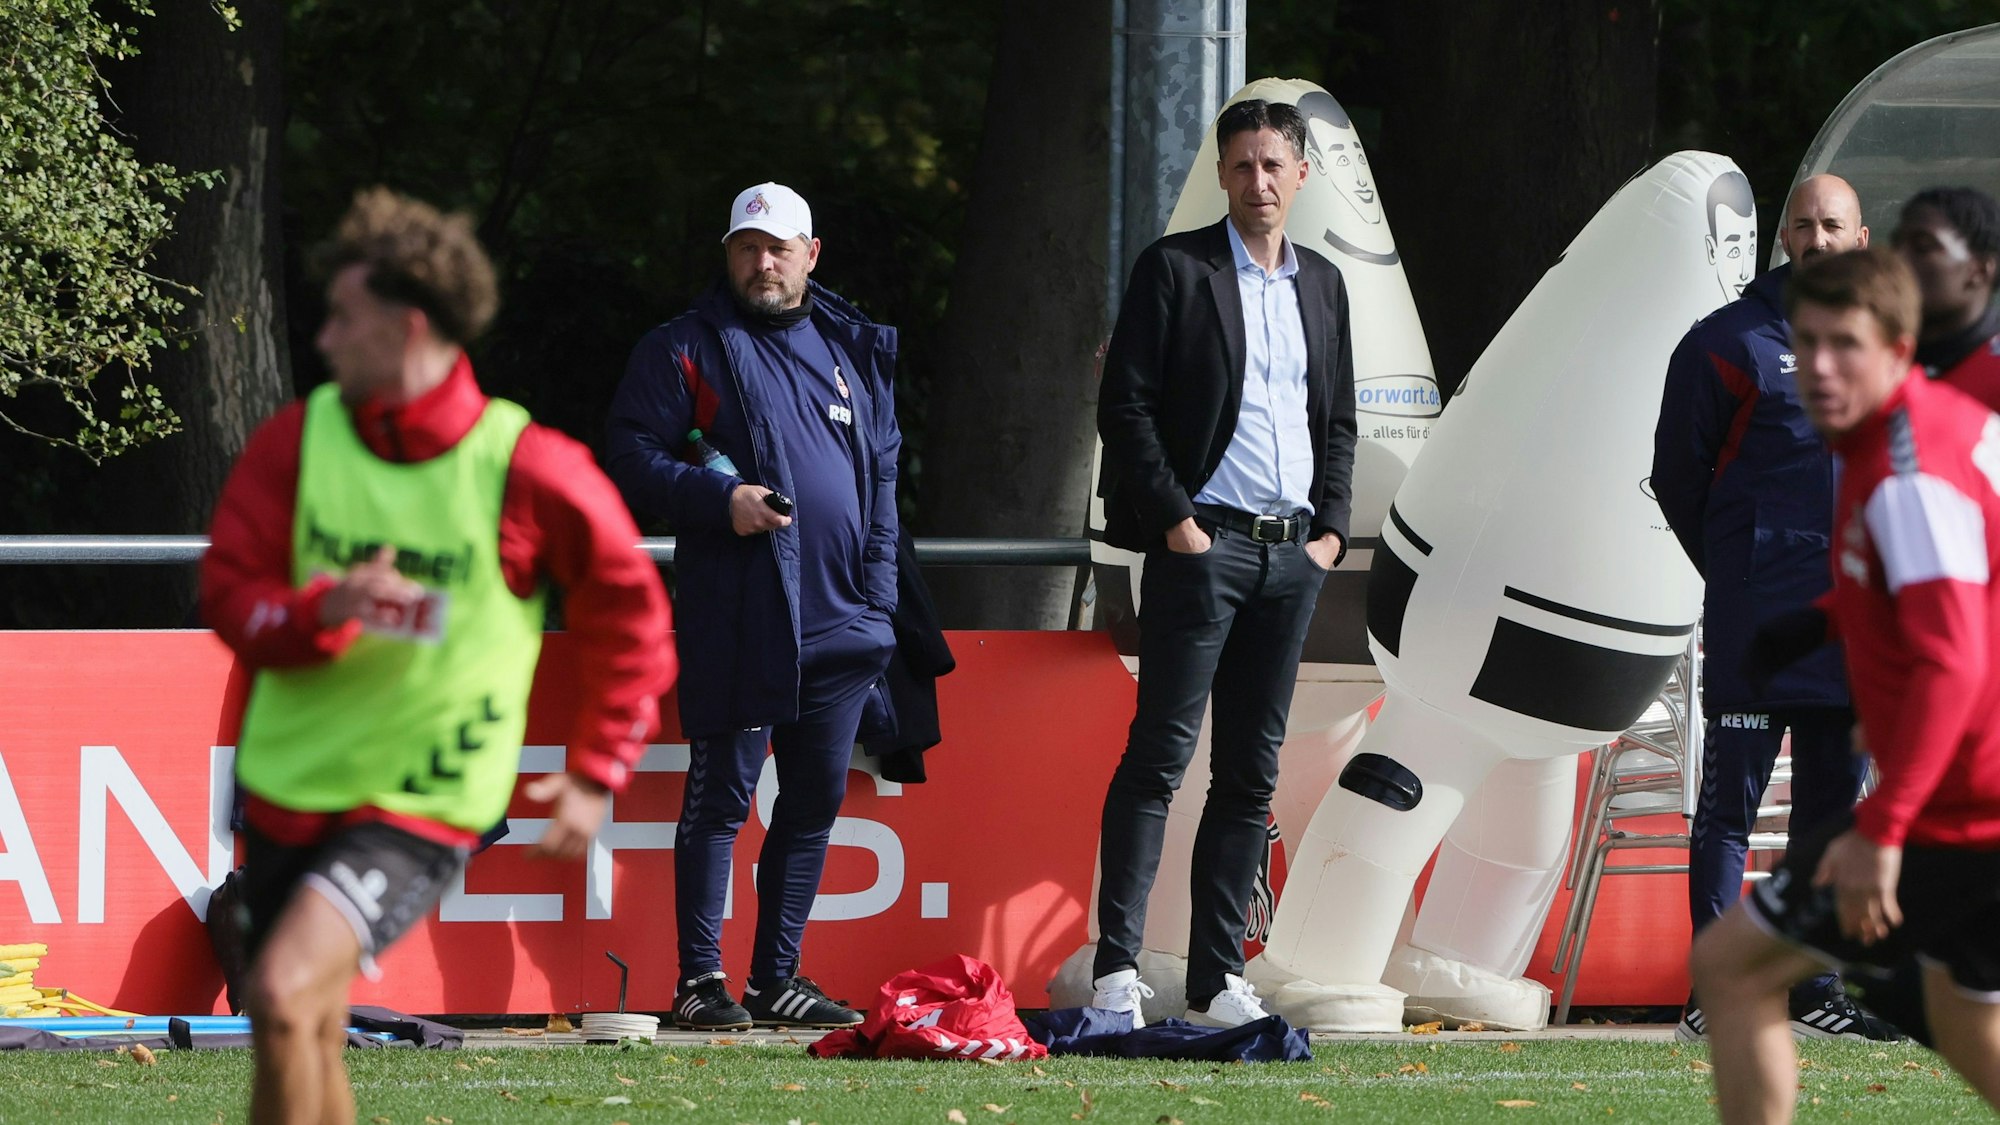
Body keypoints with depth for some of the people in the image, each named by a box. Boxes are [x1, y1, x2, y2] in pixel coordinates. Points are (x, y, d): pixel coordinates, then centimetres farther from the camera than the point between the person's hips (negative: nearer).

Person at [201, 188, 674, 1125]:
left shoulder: (524, 469, -12)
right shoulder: (299, 439, -2)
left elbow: (627, 609, 2)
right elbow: (230, 598, -1)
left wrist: (596, 773, 0)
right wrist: (323, 610, -22)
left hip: (425, 804, -5)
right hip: (289, 782, 5)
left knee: (286, 993, -24)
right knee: (308, 1047, 10)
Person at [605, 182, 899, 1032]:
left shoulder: (854, 350, 17)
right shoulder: (685, 349, 2)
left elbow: (883, 474, 20)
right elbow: (631, 460, -4)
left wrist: (877, 595, 12)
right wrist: (720, 500, -18)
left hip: (841, 618, 5)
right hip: (738, 615, -5)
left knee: (815, 800, 8)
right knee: (721, 796, -4)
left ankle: (779, 976, 15)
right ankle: (702, 979, -1)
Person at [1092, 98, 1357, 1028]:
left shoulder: (1322, 285, 16)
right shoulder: (1175, 269, 0)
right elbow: (1126, 404, -5)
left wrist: (1331, 528, 7)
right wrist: (1173, 520, -12)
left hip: (1294, 553, 6)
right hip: (1203, 541, -5)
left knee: (1251, 774, 5)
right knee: (1159, 757, -9)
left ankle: (1218, 978, 8)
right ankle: (1117, 968, -11)